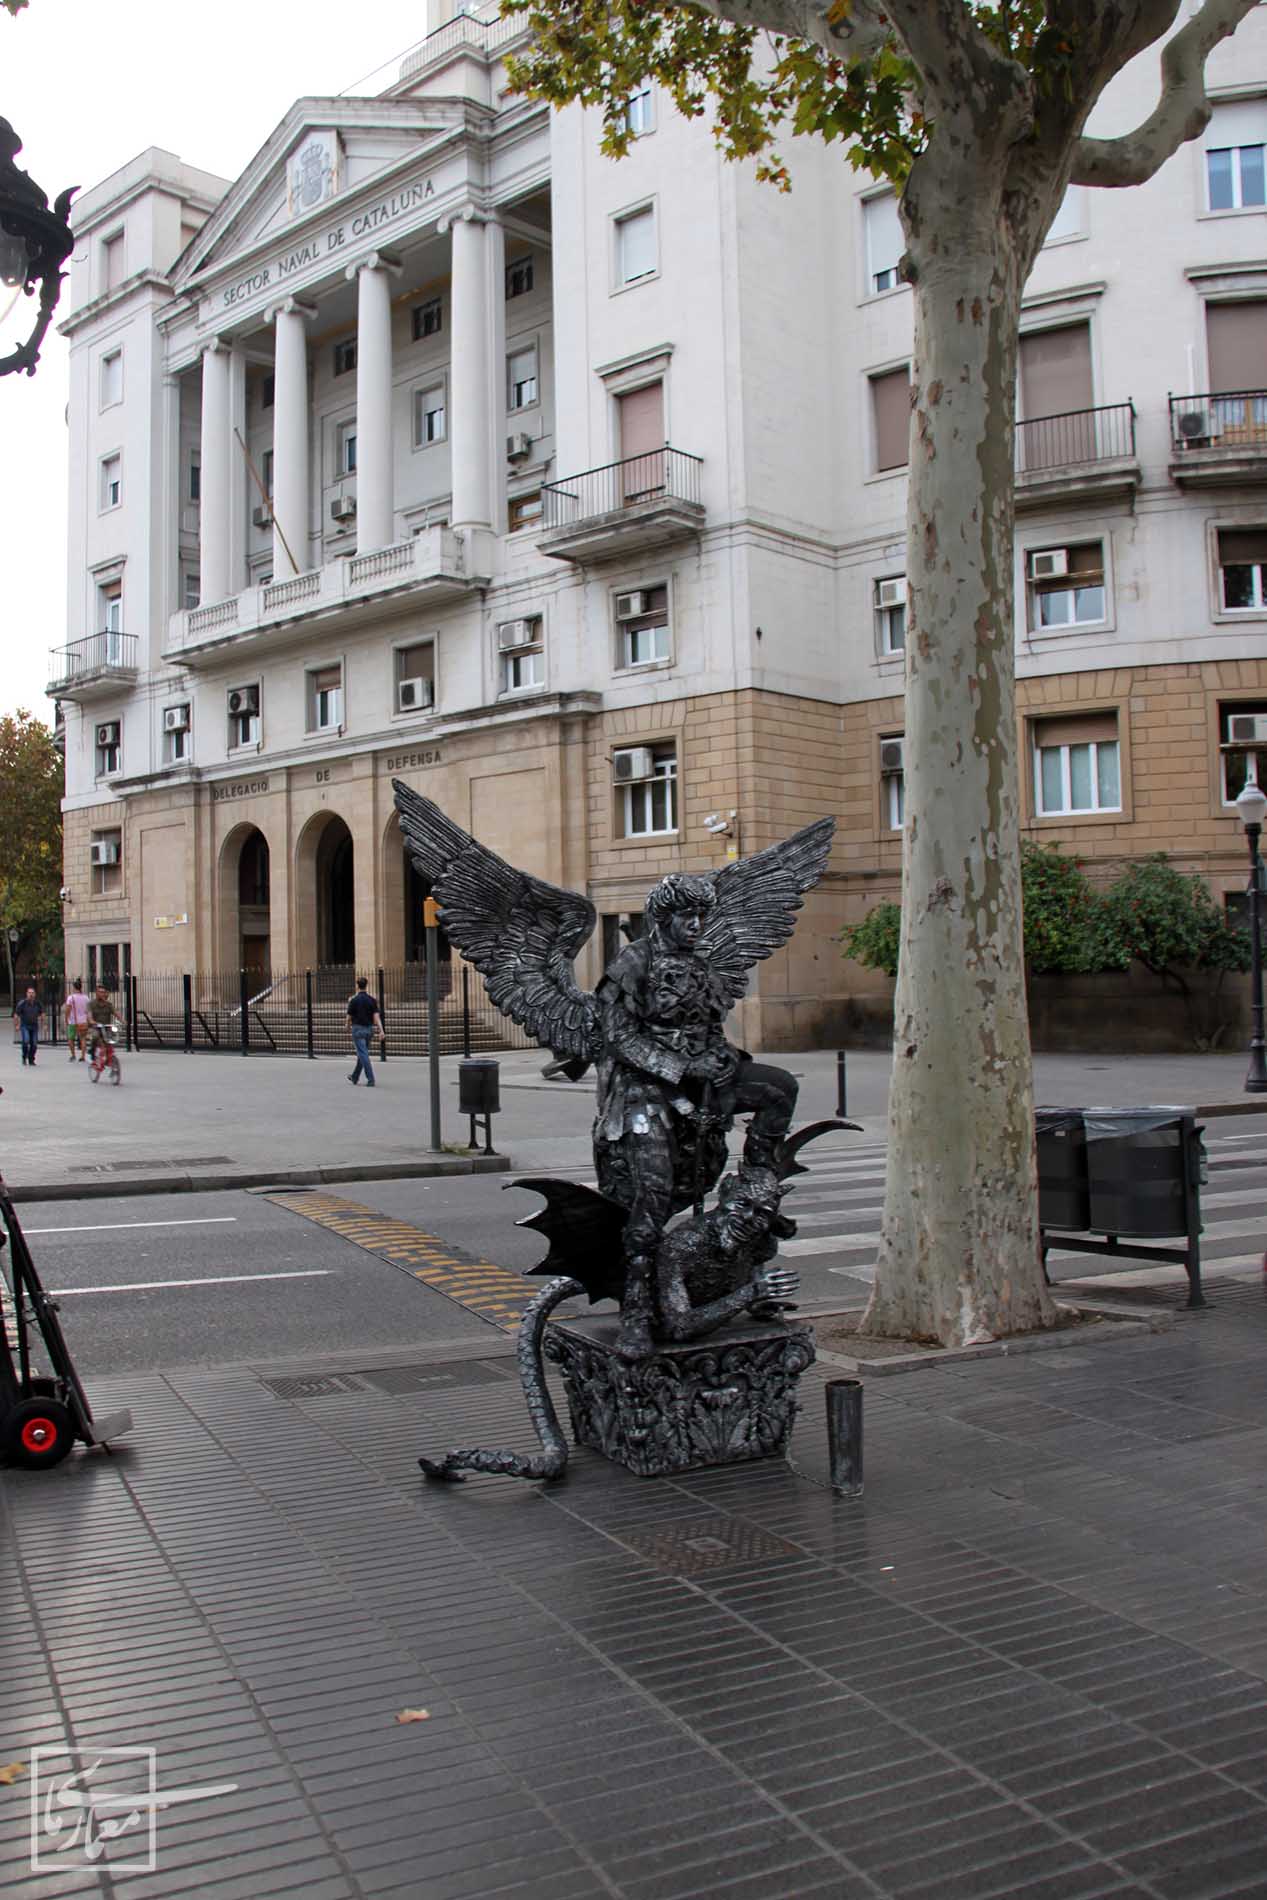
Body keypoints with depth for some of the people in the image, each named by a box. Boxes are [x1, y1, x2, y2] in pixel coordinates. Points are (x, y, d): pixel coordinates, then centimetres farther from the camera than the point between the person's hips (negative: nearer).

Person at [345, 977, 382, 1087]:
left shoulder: (354, 1000, -10)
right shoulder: (372, 1000, 0)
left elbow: (349, 1017, -2)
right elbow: (376, 1016, -8)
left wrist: (348, 1025, 19)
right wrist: (381, 1030, -13)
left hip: (358, 1029, -5)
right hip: (369, 1028, 5)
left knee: (363, 1055, -7)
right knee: (362, 1053, 17)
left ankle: (370, 1079, -15)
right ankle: (354, 1077, 31)